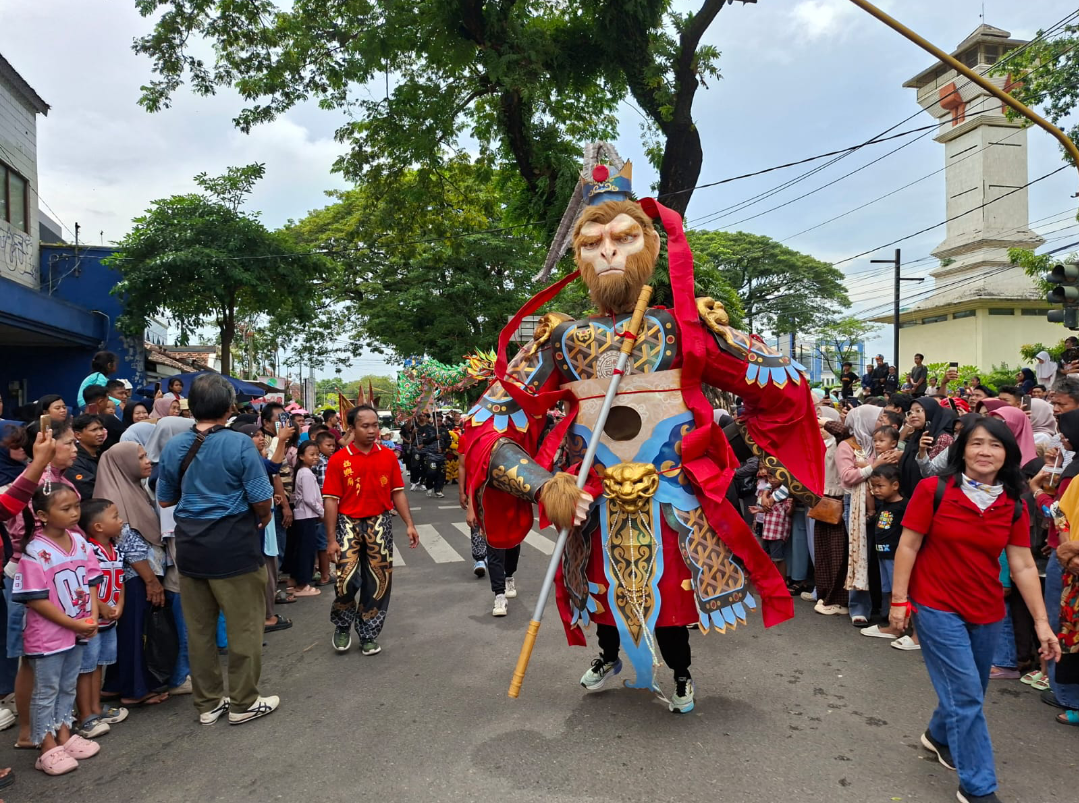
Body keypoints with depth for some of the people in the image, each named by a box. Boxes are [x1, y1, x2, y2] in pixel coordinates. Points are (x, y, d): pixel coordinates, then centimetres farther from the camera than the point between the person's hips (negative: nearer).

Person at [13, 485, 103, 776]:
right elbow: (35, 599, -20)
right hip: (48, 635, -6)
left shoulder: (79, 542, -1)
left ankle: (64, 735, 33)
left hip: (79, 630, 6)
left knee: (68, 686, 19)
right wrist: (73, 624, -18)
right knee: (46, 691, 8)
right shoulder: (35, 552, -21)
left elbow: (91, 581, 5)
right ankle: (48, 748, 19)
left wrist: (93, 617, -6)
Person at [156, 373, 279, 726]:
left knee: (199, 628, 15)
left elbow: (165, 499, 11)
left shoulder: (174, 447, 1)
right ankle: (243, 703, 17)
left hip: (190, 548, 5)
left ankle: (207, 702, 27)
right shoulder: (239, 444, -15)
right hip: (234, 548, -5)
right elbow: (262, 500, -16)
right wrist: (264, 516, 5)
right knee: (244, 627, 8)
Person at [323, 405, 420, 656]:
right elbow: (331, 501, -5)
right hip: (348, 523, -3)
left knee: (379, 581, 6)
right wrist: (331, 539, -8)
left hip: (380, 523, 3)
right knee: (347, 578, -12)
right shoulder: (338, 460, -5)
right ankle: (342, 626, 18)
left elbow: (398, 493, 7)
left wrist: (409, 525, 0)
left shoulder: (388, 456, 3)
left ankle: (368, 635, 24)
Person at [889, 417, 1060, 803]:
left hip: (987, 612, 5)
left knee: (970, 692, 18)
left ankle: (939, 736, 46)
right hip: (937, 608, -5)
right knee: (966, 695, -3)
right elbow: (908, 546, -10)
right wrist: (899, 600, -11)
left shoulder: (1013, 506, -1)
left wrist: (1042, 622, -1)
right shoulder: (933, 490, -13)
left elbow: (1023, 566, 1)